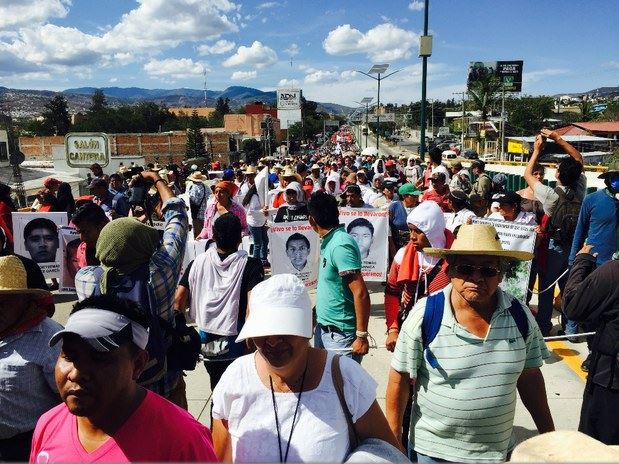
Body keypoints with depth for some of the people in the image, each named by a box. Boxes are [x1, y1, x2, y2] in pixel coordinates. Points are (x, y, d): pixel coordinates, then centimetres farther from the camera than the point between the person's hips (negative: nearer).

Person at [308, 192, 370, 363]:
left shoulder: (340, 245, -22)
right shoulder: (329, 242, 5)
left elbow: (361, 294, -25)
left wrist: (361, 336, -22)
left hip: (340, 334, -9)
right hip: (322, 328, 9)